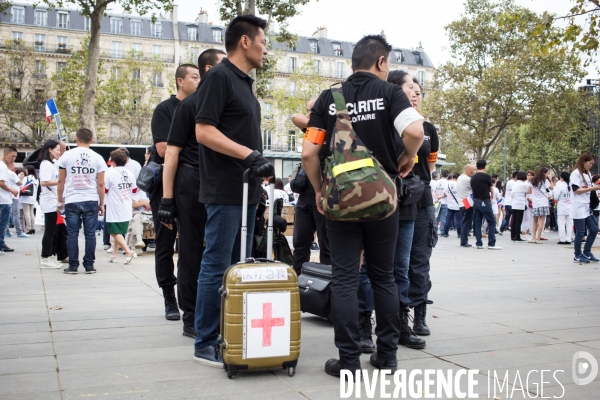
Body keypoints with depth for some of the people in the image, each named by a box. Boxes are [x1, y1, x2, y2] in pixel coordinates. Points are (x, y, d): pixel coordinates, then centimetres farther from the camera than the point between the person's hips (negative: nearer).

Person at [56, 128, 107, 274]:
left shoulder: (67, 155, 2)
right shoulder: (97, 158, 3)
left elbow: (61, 181, 4)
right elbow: (100, 184, 1)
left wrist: (60, 201, 13)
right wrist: (102, 204, 8)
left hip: (71, 201, 0)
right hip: (91, 201, 0)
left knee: (72, 234, 4)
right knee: (90, 234, 4)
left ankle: (73, 265, 6)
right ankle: (89, 265, 7)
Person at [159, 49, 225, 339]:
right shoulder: (190, 105, -2)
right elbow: (172, 152, -5)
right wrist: (167, 198, -11)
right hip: (193, 182, -5)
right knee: (191, 252, 3)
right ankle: (191, 319, 12)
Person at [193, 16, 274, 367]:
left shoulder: (245, 82, 19)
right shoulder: (219, 77, -9)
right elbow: (204, 131, -17)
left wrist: (259, 167, 17)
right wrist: (250, 154, -22)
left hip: (247, 190, 9)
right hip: (225, 190, -9)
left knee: (239, 267, 12)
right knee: (217, 266, -4)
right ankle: (206, 344, 5)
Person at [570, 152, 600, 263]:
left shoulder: (587, 174, 15)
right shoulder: (576, 173, -10)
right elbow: (576, 190, -17)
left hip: (587, 207, 8)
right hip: (578, 207, -8)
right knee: (580, 232, -3)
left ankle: (587, 252, 19)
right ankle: (577, 256, 8)